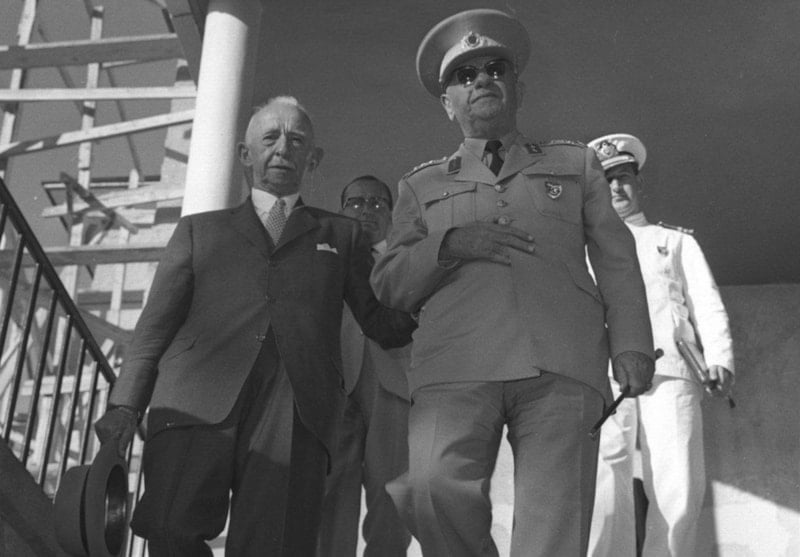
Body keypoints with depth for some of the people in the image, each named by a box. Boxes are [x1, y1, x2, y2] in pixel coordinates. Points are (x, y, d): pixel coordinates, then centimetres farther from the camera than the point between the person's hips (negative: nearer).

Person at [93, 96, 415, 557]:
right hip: (198, 398, 0)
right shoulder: (200, 229, 27)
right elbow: (157, 323, 18)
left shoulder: (342, 235, 27)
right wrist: (126, 404, 4)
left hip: (293, 409, 0)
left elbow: (385, 324, 20)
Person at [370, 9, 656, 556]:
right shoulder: (423, 185, 25)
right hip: (457, 368, 0)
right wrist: (448, 245, -1)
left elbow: (616, 259, 17)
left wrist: (631, 344, 1)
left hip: (562, 367, 0)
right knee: (433, 491, -26)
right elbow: (388, 285, 17)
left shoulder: (576, 163, 26)